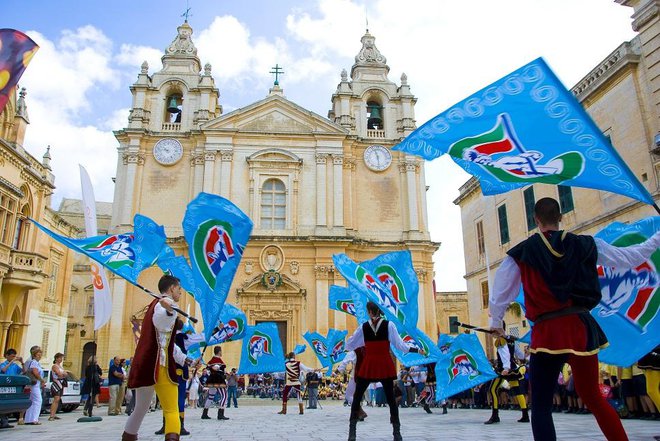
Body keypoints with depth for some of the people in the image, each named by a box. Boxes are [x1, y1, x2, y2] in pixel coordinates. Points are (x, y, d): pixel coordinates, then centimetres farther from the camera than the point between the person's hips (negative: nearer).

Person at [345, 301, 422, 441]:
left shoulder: (363, 327, -2)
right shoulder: (389, 325, -6)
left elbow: (349, 345, 5)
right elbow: (400, 345, -5)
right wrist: (415, 350, 7)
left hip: (368, 366, 0)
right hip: (385, 366, 0)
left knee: (356, 398, 9)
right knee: (391, 399, 9)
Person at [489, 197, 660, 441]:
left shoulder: (522, 252, -1)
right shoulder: (587, 245, 6)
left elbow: (501, 289, 6)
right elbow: (629, 257, 17)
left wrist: (495, 322, 22)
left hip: (548, 333, -4)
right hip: (582, 329, 4)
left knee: (541, 407, 4)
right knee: (593, 397, 22)